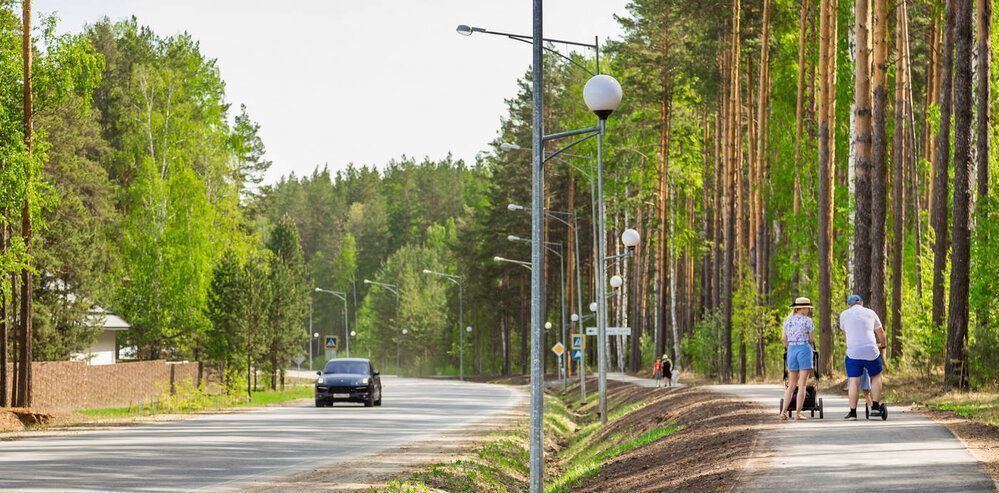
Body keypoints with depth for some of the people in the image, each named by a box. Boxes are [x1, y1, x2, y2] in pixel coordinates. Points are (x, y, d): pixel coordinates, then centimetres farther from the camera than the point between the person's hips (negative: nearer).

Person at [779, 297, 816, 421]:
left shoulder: (788, 321, 10)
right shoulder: (807, 320, -6)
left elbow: (783, 338, 11)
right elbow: (811, 339, -1)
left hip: (791, 350, 5)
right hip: (804, 349, -5)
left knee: (791, 385, 12)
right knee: (802, 385, -1)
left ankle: (784, 411, 3)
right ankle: (798, 413, -5)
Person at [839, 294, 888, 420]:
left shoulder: (844, 315, 10)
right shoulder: (870, 313, 12)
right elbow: (880, 332, 20)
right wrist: (882, 344, 40)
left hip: (853, 352, 0)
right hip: (871, 351, 1)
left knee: (854, 382, 1)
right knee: (876, 377, 19)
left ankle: (852, 412, -1)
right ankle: (875, 407, 14)